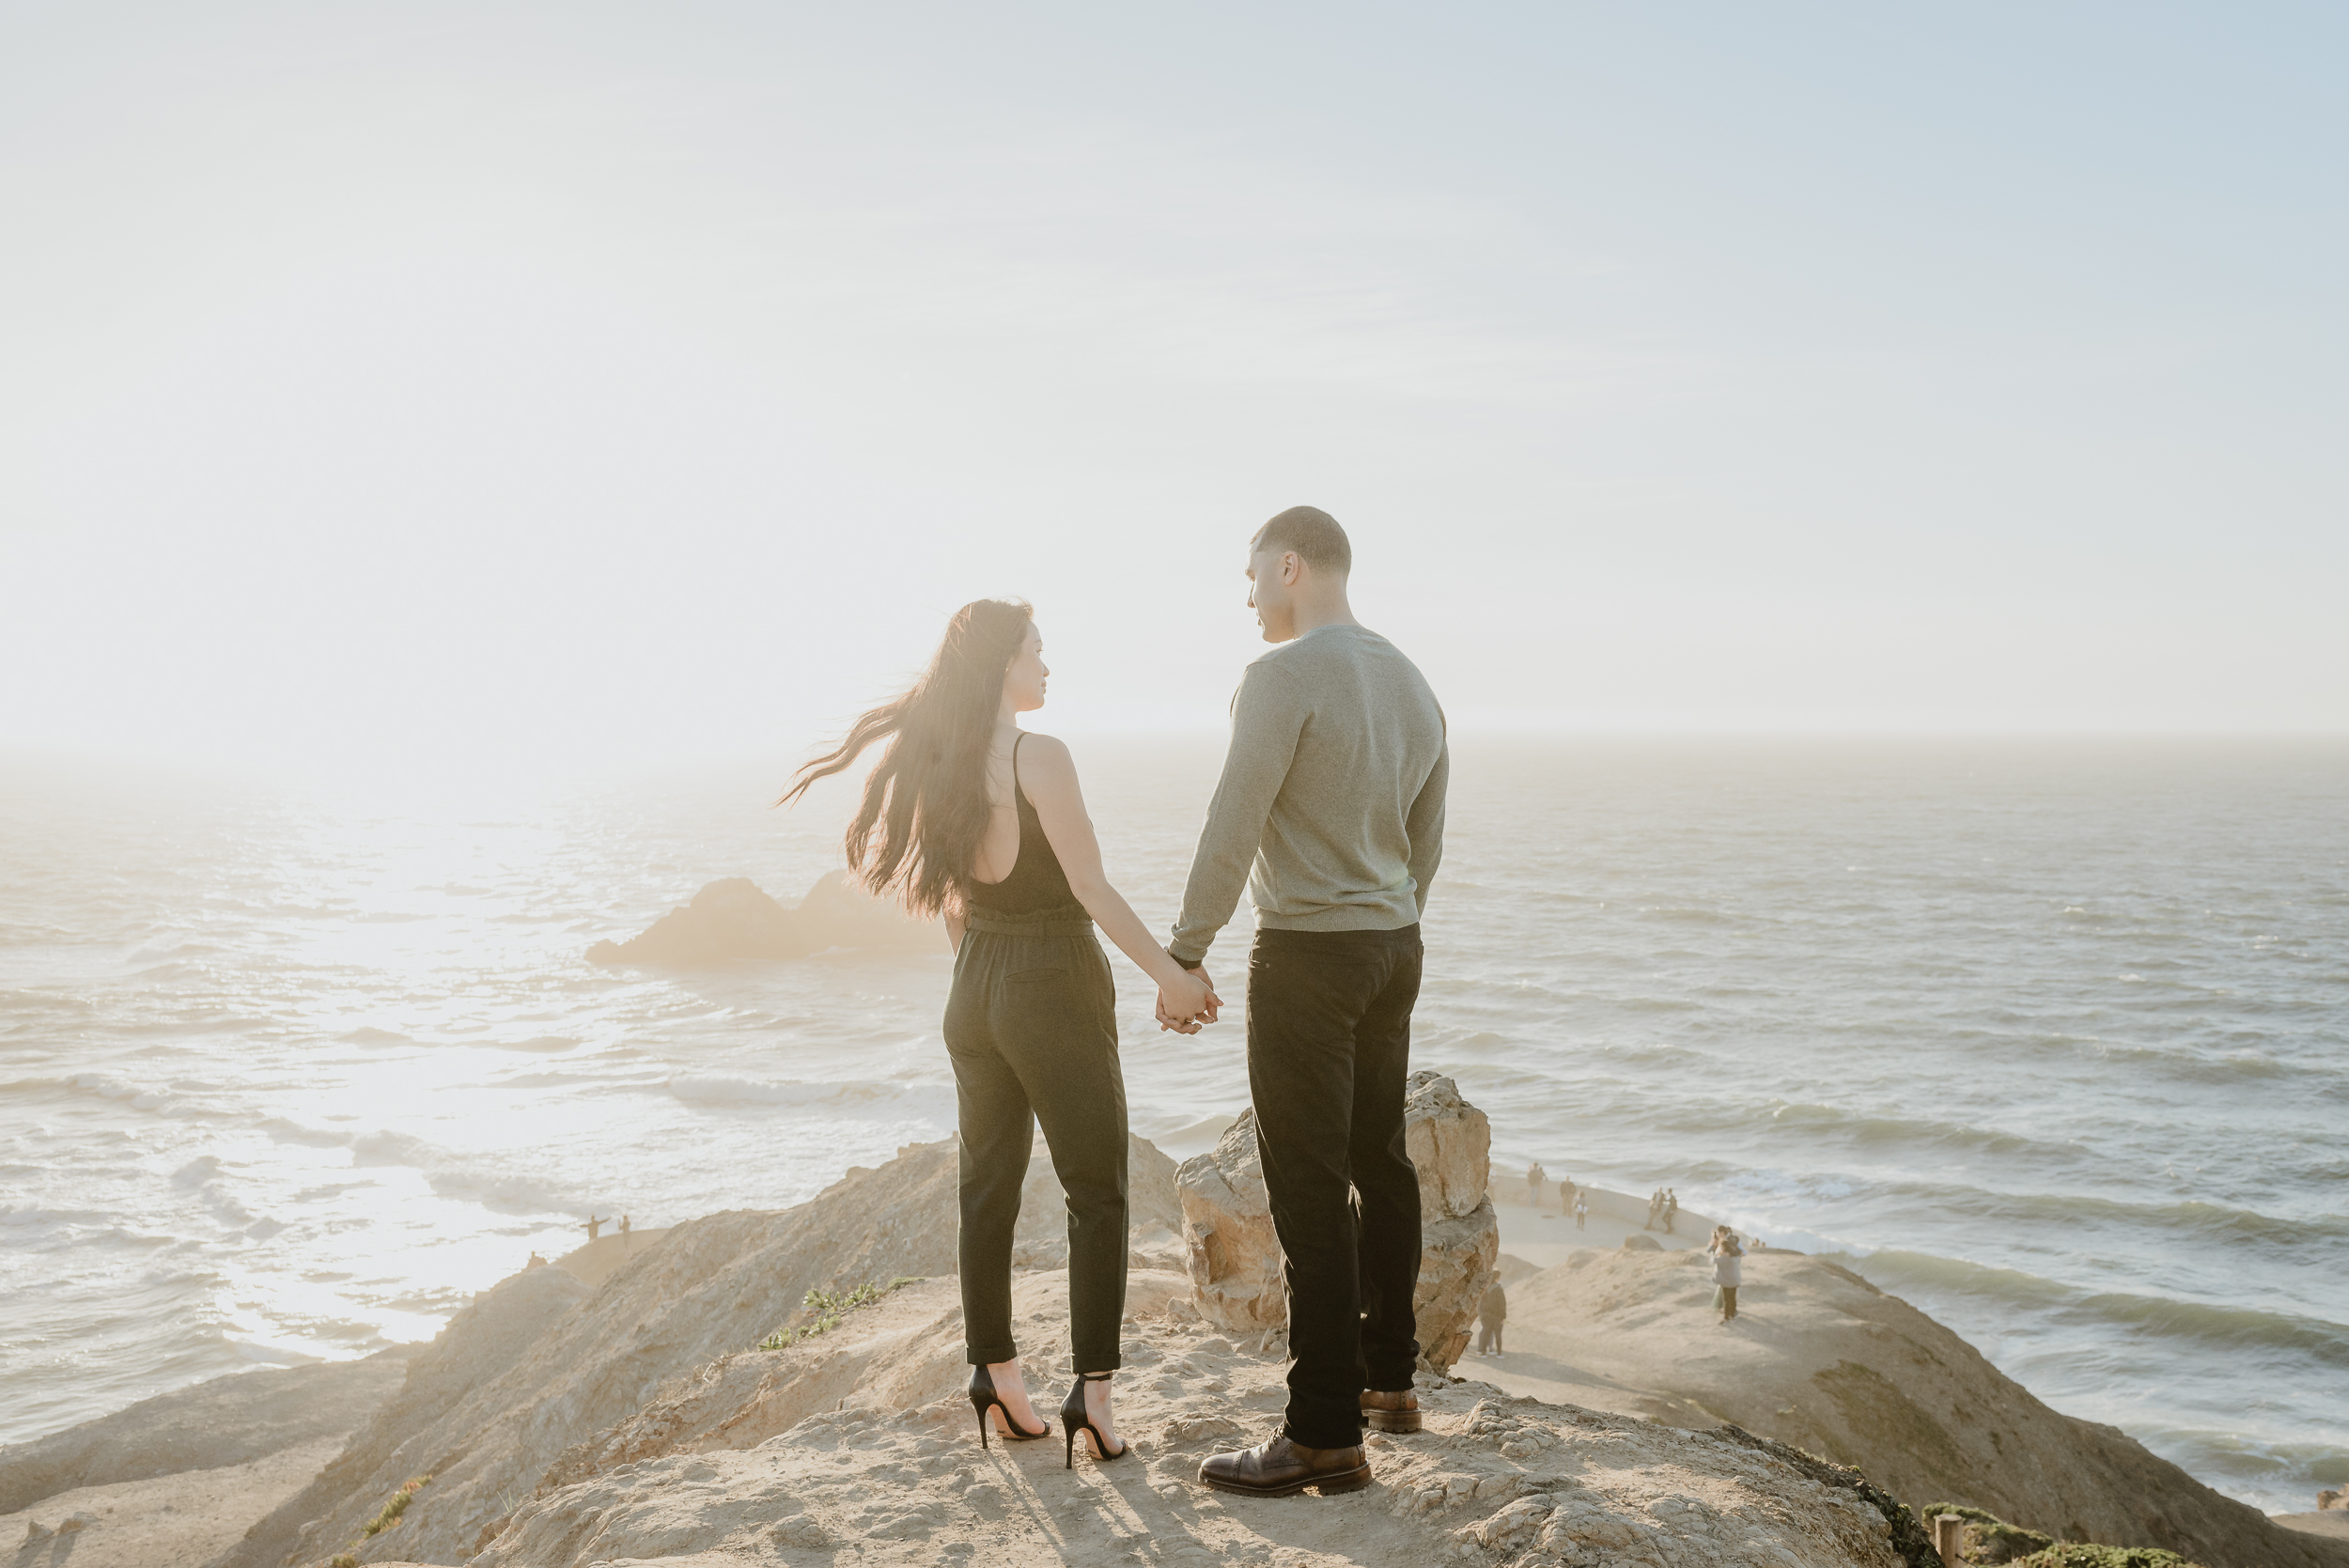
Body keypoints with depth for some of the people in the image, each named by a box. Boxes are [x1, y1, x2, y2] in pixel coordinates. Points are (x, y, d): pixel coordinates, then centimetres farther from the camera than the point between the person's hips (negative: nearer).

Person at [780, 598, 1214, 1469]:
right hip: (1056, 988, -7)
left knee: (987, 1185, 13)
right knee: (1096, 1192, 1)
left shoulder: (933, 766, 5)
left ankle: (994, 1372, 21)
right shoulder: (1038, 757, -16)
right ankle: (1092, 1389, -2)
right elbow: (1092, 890, -16)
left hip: (975, 994, 7)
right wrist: (1170, 977, -9)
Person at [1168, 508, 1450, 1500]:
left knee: (1311, 1187, -6)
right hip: (1395, 946, 9)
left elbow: (1231, 830, -18)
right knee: (1381, 1165, 17)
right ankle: (1389, 1378, 29)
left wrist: (1186, 953, -11)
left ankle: (1325, 1436, -4)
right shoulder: (1411, 682, 11)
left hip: (1306, 953, -9)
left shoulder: (1285, 676, -14)